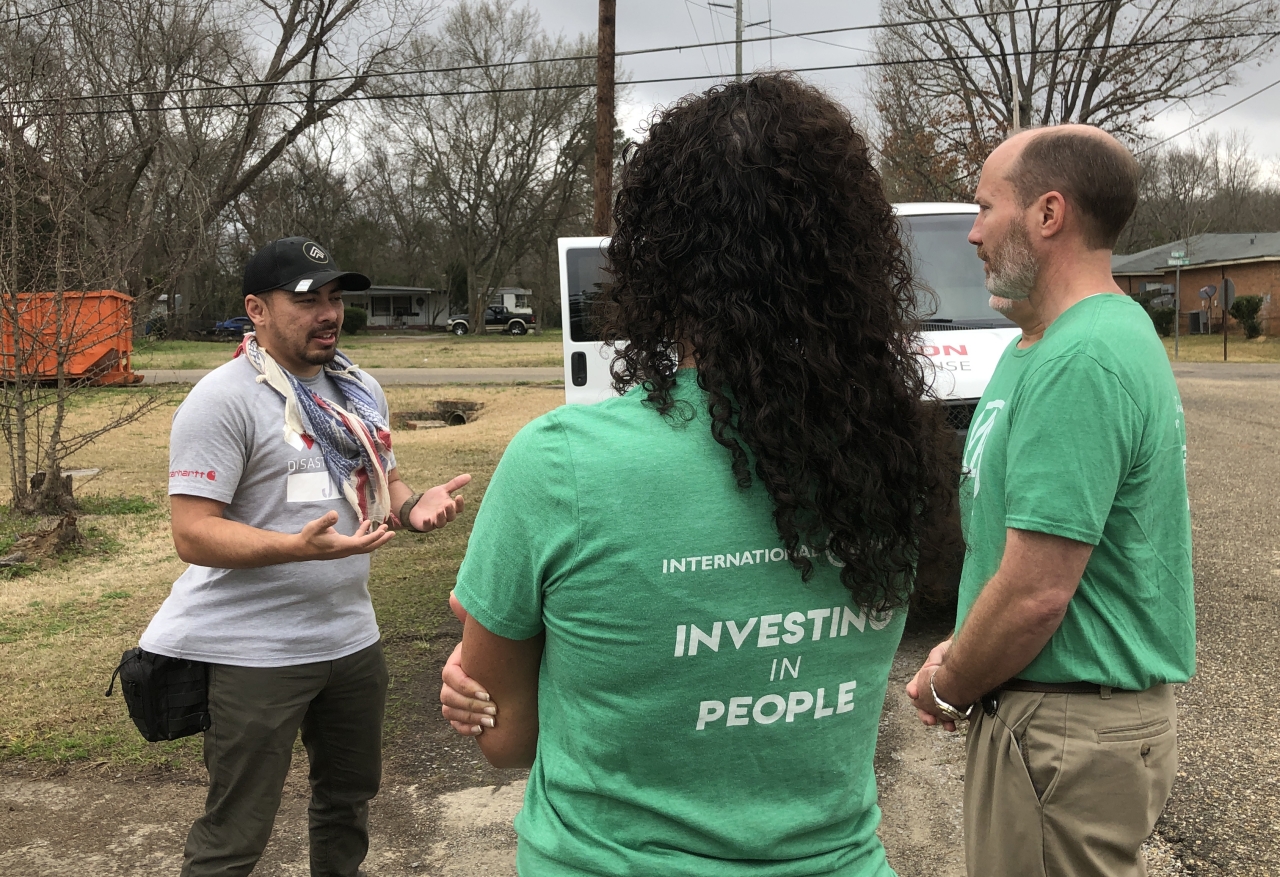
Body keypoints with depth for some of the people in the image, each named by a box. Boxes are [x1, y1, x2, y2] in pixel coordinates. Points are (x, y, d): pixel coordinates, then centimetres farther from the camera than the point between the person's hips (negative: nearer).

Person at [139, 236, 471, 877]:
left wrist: (412, 507, -7)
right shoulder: (223, 399, -15)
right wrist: (299, 547, -34)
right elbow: (193, 533, -19)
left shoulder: (361, 390, 7)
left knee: (350, 793, 24)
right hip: (258, 653, -7)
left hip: (352, 637, 7)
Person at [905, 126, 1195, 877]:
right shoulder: (1120, 333, 9)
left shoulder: (1079, 362, -24)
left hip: (1067, 731, -9)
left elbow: (1034, 593, -26)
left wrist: (946, 690, -9)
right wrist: (959, 656, 8)